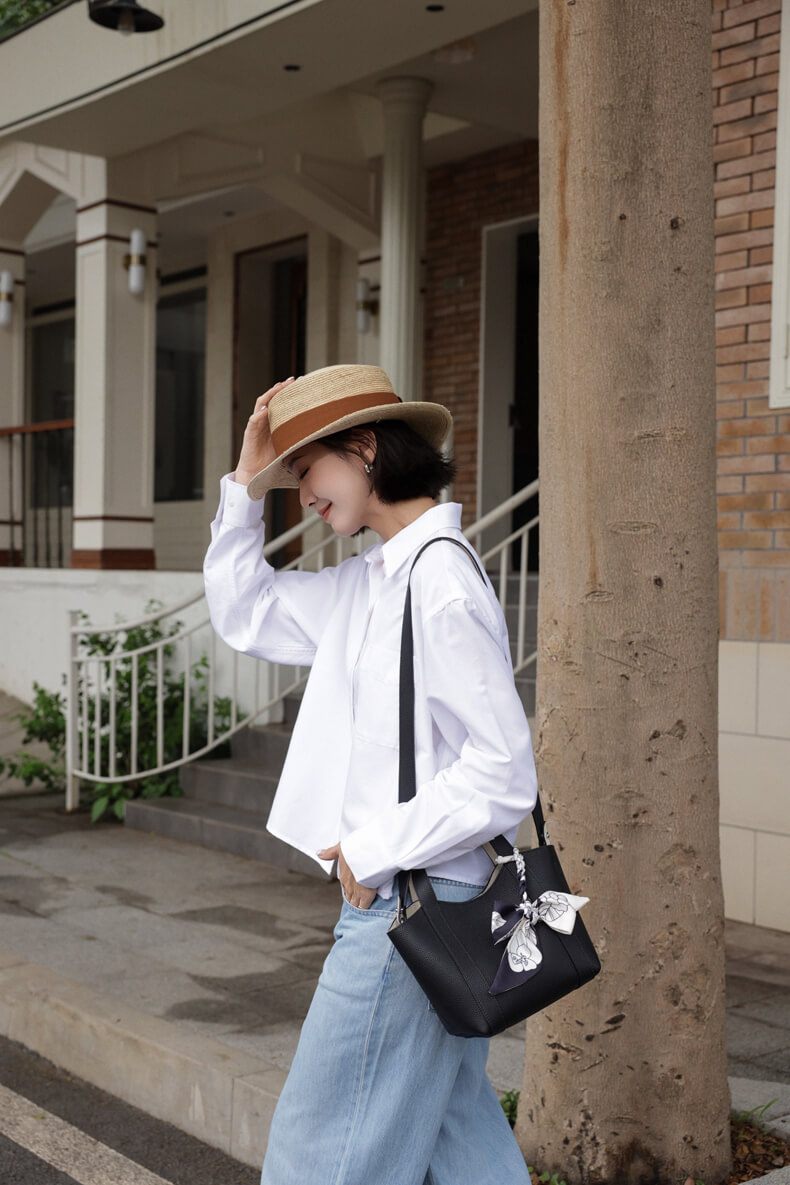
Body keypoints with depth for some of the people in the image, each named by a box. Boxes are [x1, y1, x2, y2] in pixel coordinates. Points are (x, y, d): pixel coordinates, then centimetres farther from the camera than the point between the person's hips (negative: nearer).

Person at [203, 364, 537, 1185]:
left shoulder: (442, 583, -19)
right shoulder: (366, 584, 10)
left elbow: (503, 775, -21)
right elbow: (243, 614, 22)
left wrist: (372, 851, -14)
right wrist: (246, 482, 12)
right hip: (415, 907, 9)